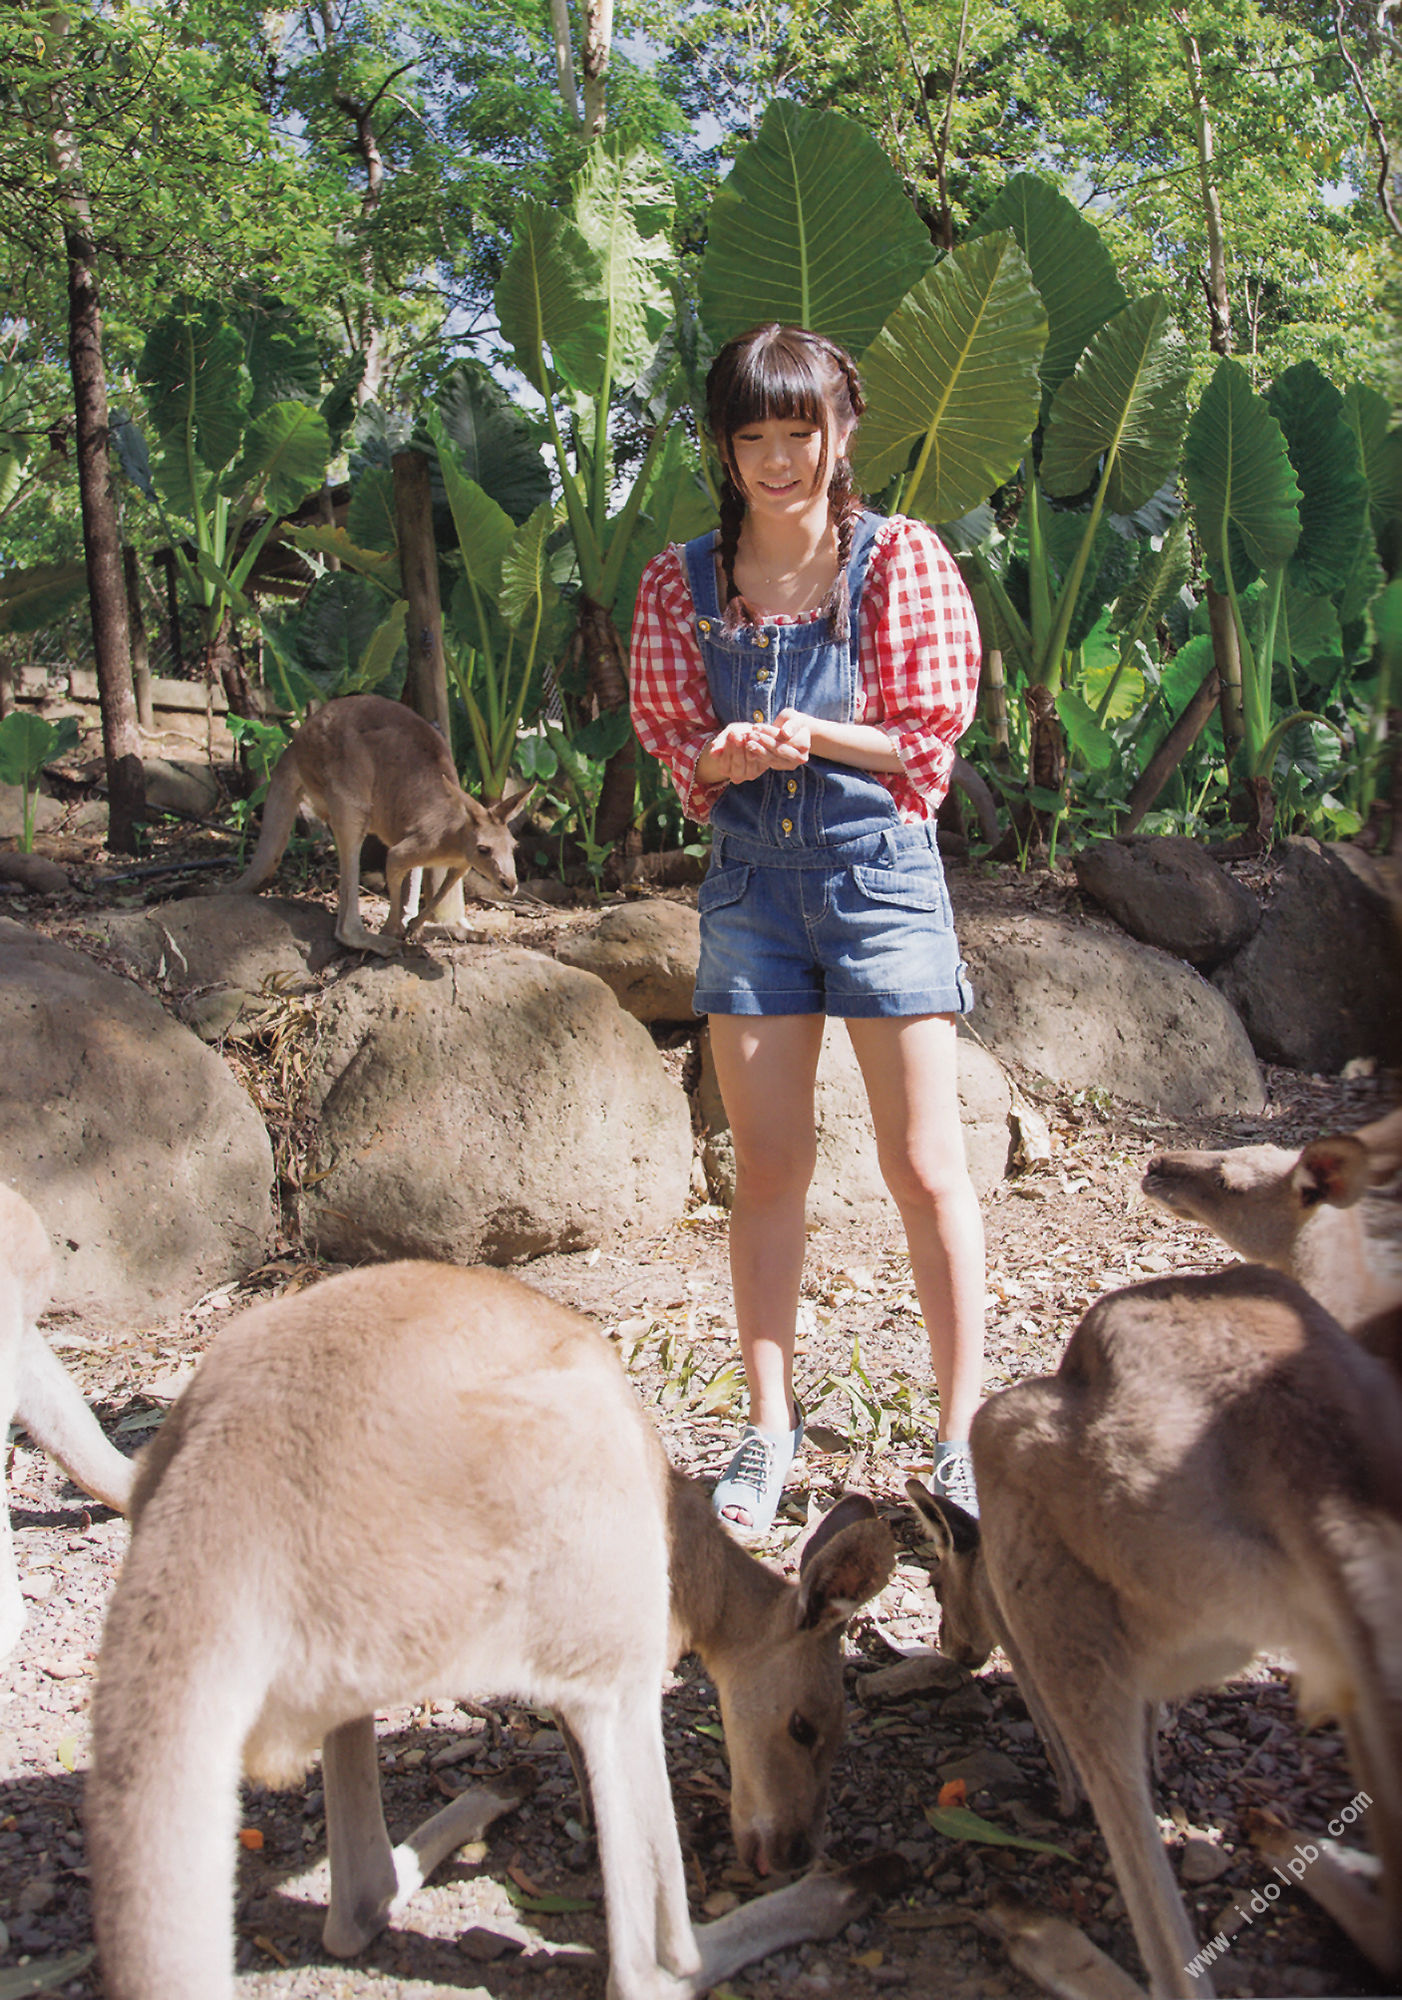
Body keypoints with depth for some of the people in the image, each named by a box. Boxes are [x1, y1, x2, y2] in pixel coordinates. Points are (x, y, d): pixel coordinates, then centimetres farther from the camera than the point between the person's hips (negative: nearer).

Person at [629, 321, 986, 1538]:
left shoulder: (902, 561, -3)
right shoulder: (683, 580, 4)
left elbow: (932, 735, -3)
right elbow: (667, 730, 8)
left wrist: (819, 736, -20)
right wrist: (723, 756, -15)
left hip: (880, 867, -2)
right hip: (752, 880, 3)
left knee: (926, 1165, 0)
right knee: (768, 1167, 7)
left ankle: (964, 1433, 14)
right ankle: (772, 1424, 20)